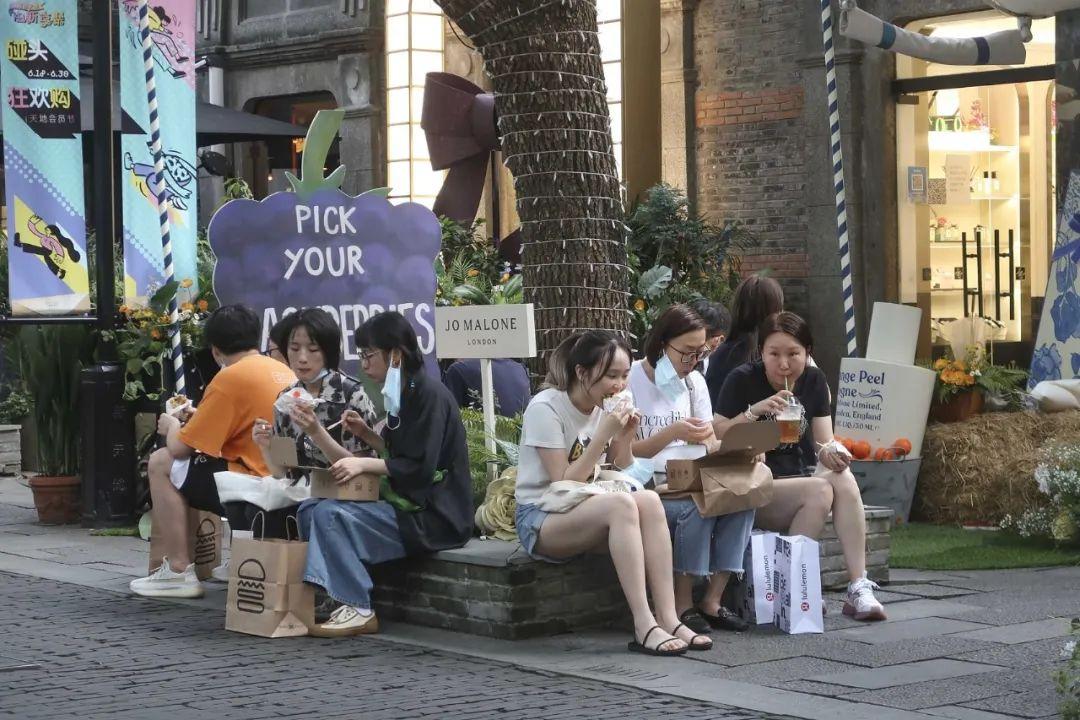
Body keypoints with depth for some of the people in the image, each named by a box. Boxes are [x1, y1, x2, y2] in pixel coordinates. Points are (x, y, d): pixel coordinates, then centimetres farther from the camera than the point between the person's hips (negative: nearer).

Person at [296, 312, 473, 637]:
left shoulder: (429, 394, -15)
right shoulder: (402, 394, 14)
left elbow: (420, 468, -21)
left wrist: (364, 464, -20)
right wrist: (367, 434, 9)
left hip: (433, 515, -10)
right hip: (405, 502, 10)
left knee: (331, 514, -23)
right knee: (310, 509, 3)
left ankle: (358, 610, -17)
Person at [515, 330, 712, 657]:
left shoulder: (605, 409, 5)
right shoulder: (545, 408, -15)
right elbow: (563, 484, -18)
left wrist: (624, 439, -8)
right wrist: (602, 435, -22)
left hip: (585, 512, 6)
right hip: (539, 520, -6)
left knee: (649, 501, -26)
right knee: (621, 504, -34)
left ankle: (668, 618, -31)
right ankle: (644, 626, -39)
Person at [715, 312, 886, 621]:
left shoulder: (813, 380, 9)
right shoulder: (742, 380, -6)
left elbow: (824, 441, 7)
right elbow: (717, 440, -10)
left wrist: (831, 453, -17)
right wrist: (754, 411, -24)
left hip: (803, 476, 5)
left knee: (844, 480, -28)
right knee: (820, 490, -31)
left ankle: (859, 588, -30)